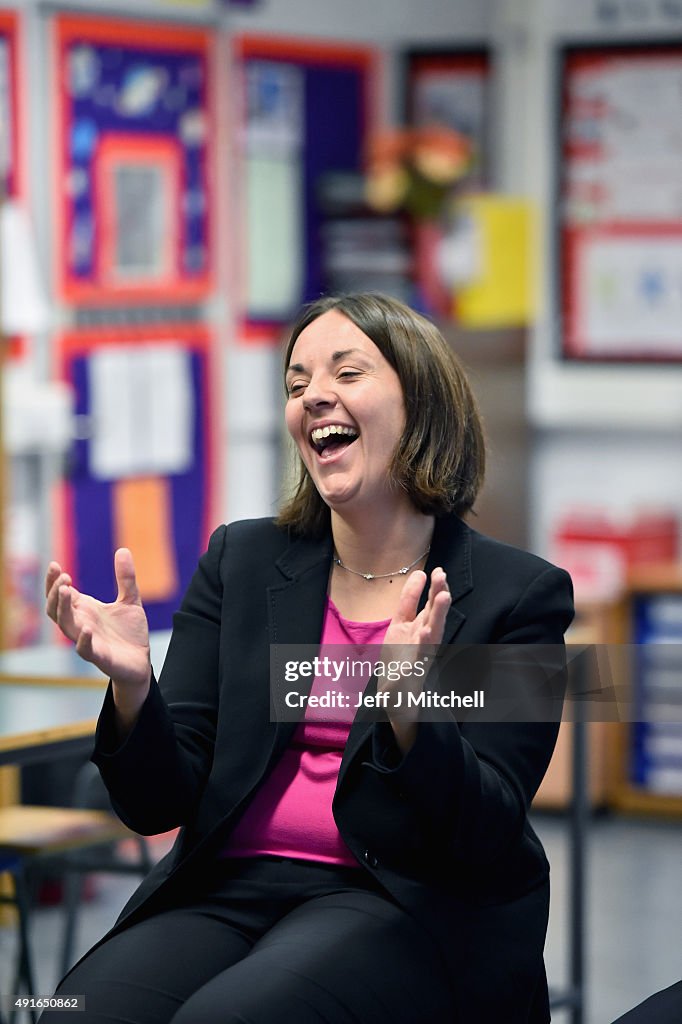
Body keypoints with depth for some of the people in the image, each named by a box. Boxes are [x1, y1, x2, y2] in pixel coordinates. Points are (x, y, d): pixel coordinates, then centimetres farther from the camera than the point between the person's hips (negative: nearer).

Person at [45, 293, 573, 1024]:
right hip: (228, 889, 3)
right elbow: (162, 803, 6)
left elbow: (489, 837, -7)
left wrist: (406, 707, -25)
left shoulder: (519, 593, 1)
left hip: (409, 906, -3)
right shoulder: (240, 560, 11)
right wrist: (132, 684, -15)